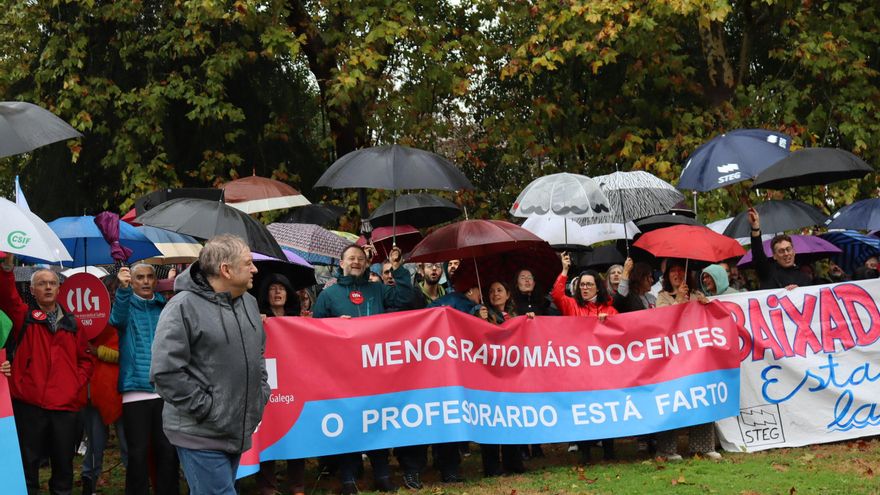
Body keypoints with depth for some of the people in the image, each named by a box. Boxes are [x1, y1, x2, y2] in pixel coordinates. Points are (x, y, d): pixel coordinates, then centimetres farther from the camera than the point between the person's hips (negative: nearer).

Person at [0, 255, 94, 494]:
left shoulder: (71, 323, 13)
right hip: (29, 404, -3)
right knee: (28, 465, 3)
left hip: (65, 405, 3)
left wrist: (76, 382, 0)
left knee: (64, 464, 9)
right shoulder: (24, 317, 5)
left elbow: (86, 358, 16)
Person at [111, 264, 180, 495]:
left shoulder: (164, 307, 13)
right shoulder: (127, 305, 4)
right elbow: (118, 318, -20)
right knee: (138, 454, 0)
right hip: (136, 390, -2)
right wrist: (123, 288, -38)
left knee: (168, 452, 4)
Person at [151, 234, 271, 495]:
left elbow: (258, 352, 25)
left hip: (238, 432, 8)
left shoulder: (249, 302, 11)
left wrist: (261, 393, 12)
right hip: (200, 434, -8)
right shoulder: (183, 307, -16)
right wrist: (206, 408, -18)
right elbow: (166, 372, -19)